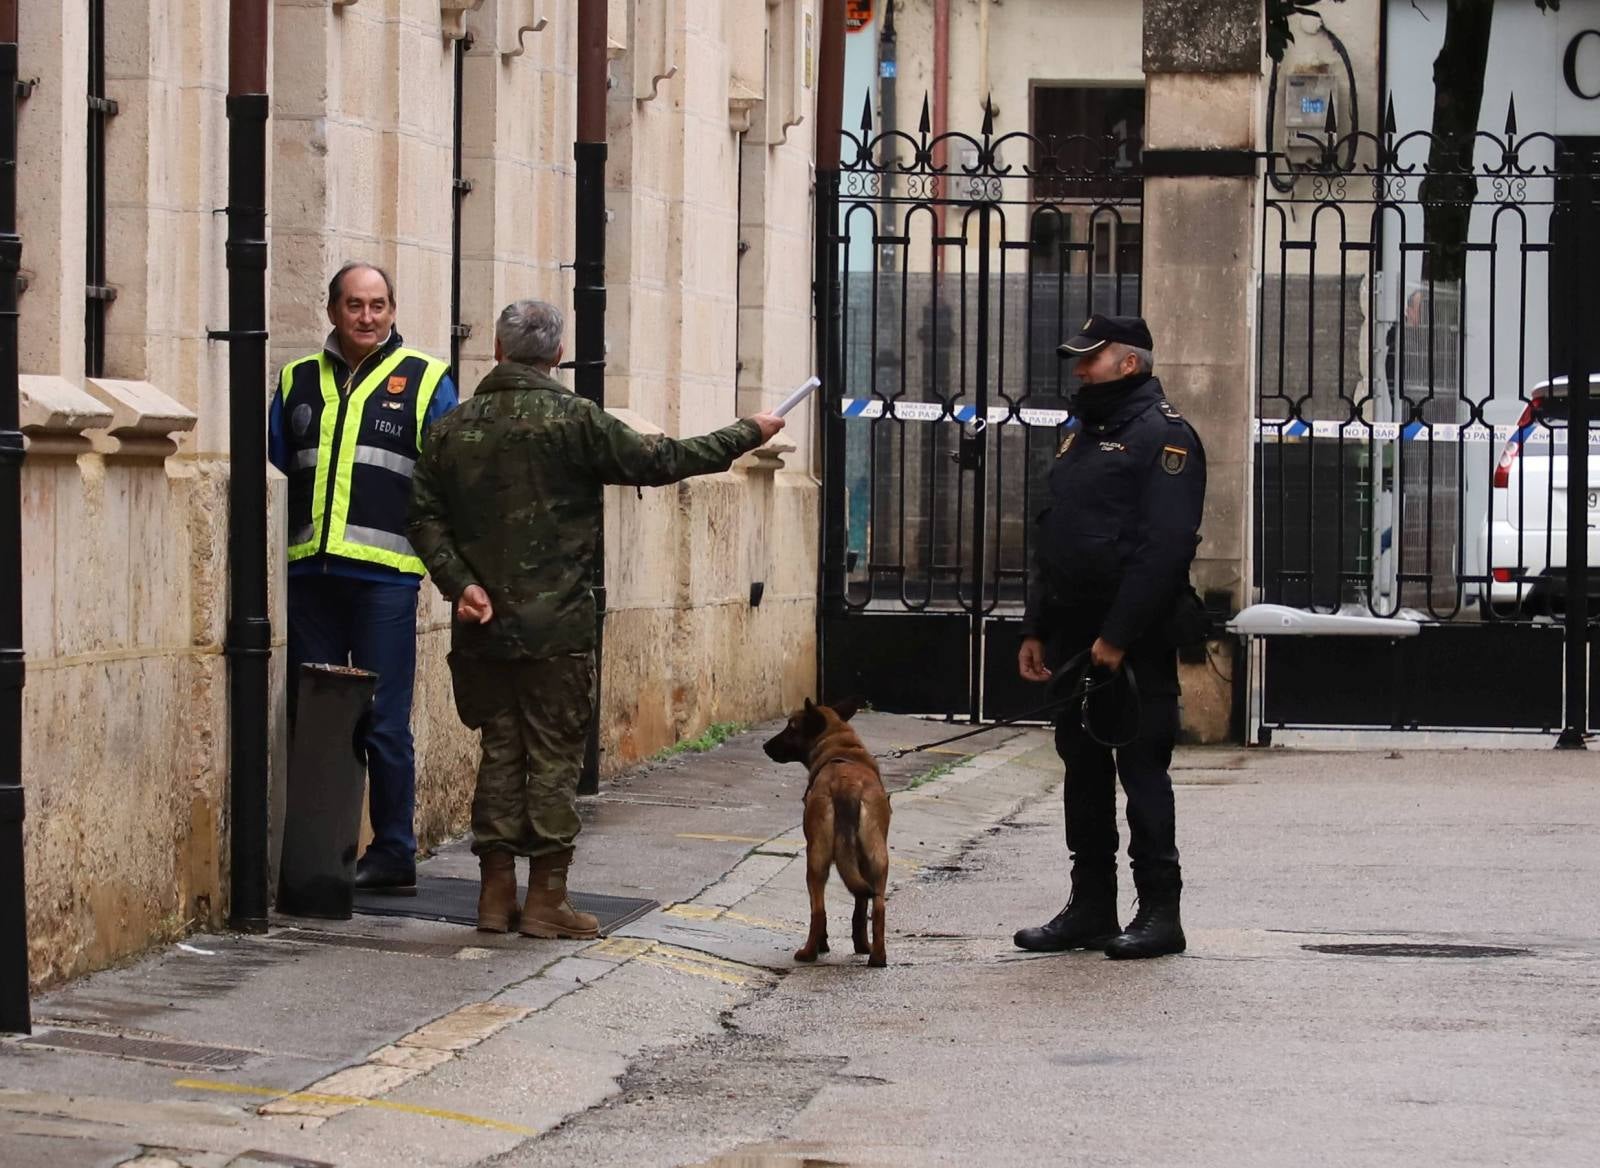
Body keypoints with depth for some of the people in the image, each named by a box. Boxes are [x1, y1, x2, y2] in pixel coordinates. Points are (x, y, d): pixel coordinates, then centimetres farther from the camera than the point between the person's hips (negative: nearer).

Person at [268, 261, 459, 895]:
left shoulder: (425, 383, 5)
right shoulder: (297, 382, 15)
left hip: (384, 575, -4)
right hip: (310, 574, 4)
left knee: (384, 723, -2)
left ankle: (394, 854, 7)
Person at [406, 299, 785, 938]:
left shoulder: (454, 428, 5)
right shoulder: (573, 420, -9)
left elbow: (425, 518, 0)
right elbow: (658, 461, -5)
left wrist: (460, 583, -4)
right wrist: (748, 434, 5)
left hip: (483, 627, 4)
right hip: (555, 628, -4)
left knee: (500, 754, 11)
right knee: (555, 758, 2)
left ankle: (496, 894, 13)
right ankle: (546, 898, 2)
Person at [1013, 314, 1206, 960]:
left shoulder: (1163, 435, -10)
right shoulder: (1078, 434, 19)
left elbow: (1164, 546, -19)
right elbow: (1050, 537, 22)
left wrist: (1118, 636, -21)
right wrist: (1036, 629, 15)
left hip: (1133, 643, -9)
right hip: (1074, 637, 9)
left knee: (1141, 767, -6)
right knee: (1083, 763, 11)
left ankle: (1159, 912, -2)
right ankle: (1090, 907, 17)